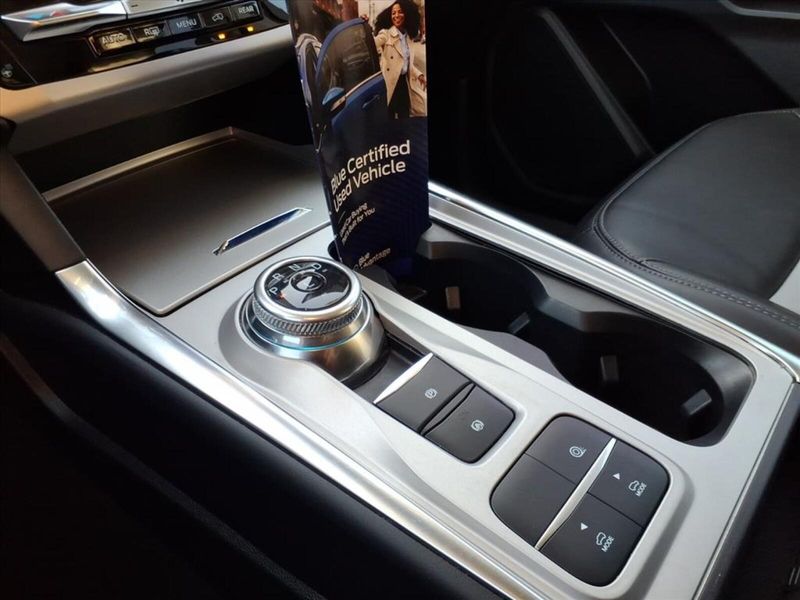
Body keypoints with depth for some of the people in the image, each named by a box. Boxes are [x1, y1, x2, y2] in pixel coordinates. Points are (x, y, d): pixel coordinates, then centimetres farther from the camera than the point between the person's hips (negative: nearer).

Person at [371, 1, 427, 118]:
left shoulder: (408, 36, 13)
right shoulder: (385, 34, -8)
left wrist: (419, 74, 10)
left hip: (404, 81, 6)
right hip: (390, 82, -6)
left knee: (405, 115, 13)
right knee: (389, 116, 1)